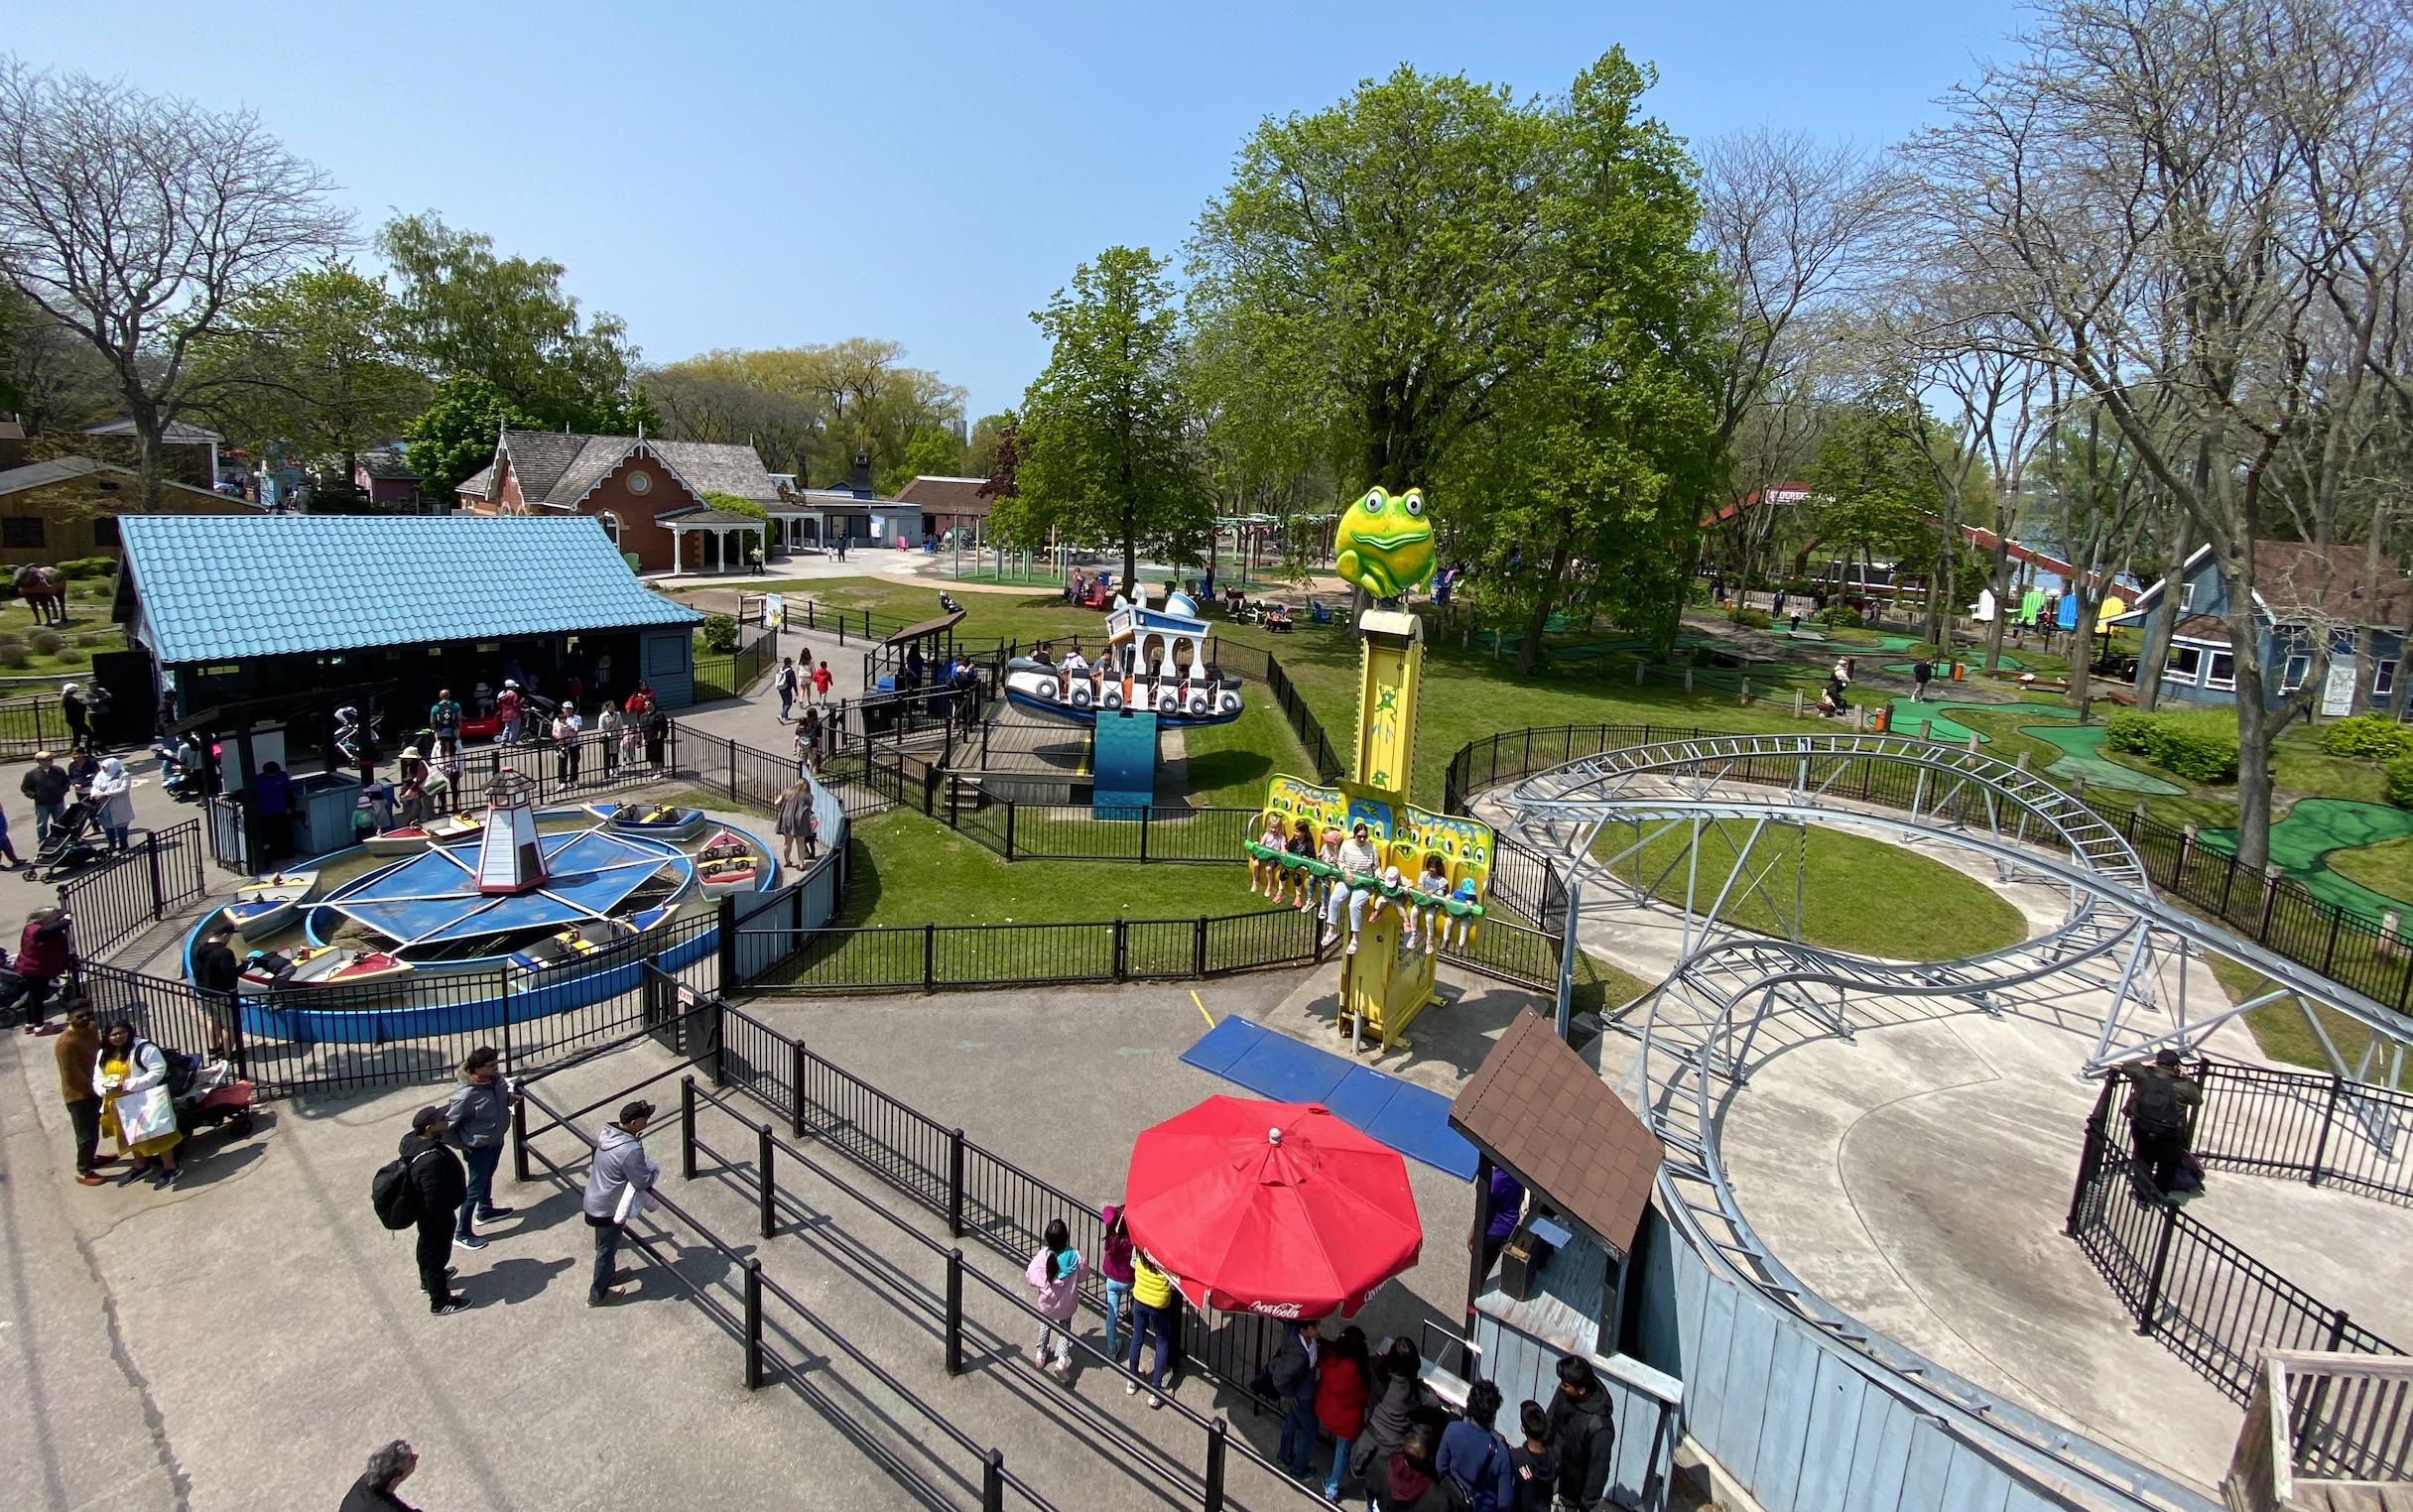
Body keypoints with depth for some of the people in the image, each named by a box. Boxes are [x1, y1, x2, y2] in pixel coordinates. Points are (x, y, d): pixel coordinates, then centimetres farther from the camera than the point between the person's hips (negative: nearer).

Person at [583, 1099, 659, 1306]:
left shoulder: (607, 1133, -8)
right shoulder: (630, 1151, -34)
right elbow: (643, 1181, -27)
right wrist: (653, 1170, -8)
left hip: (594, 1201, 8)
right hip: (609, 1209, -8)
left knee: (605, 1246, 29)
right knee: (607, 1250, 13)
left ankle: (608, 1276, 50)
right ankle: (597, 1295, 30)